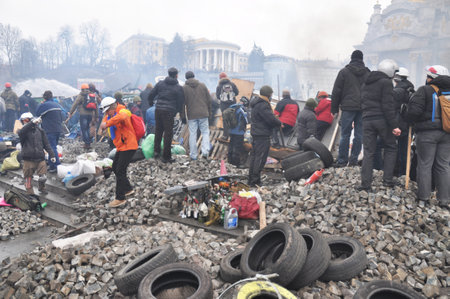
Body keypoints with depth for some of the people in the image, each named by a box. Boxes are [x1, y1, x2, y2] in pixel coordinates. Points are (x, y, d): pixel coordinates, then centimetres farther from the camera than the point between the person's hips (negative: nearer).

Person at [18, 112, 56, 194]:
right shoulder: (22, 131, 3)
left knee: (43, 177, -1)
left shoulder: (39, 130, 11)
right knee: (28, 178, 4)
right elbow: (21, 133, -24)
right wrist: (32, 123, -35)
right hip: (28, 160, -1)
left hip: (40, 158, 2)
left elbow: (46, 144, 13)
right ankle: (30, 193, 20)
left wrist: (52, 155, 6)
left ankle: (41, 188, 28)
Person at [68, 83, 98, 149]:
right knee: (87, 129, 18)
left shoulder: (80, 96, -2)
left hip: (83, 114, -5)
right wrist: (96, 116, 20)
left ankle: (87, 143, -6)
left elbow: (75, 105, -4)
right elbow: (95, 107, 14)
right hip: (90, 115, 5)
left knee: (84, 129, 0)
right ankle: (89, 142, 17)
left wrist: (70, 113, 3)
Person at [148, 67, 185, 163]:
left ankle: (156, 151, 28)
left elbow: (151, 95, 10)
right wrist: (177, 112, 14)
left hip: (158, 110, 5)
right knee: (168, 133, 1)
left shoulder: (160, 83, 8)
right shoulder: (178, 88, -2)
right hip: (169, 112, -4)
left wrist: (151, 103, 28)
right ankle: (166, 156, 5)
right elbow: (180, 102, -2)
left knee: (158, 131, 19)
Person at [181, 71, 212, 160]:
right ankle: (205, 151, -7)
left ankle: (193, 155, 9)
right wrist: (209, 112, 17)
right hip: (203, 114, 1)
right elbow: (209, 100, 8)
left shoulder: (184, 88, 0)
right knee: (205, 132, 10)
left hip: (191, 115, -1)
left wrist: (183, 116, 7)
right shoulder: (202, 85, 6)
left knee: (192, 135, 5)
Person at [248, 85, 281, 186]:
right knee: (260, 158, -5)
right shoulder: (263, 105, -19)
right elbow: (271, 118, -22)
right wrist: (280, 123, -4)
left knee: (254, 155, 15)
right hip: (262, 136, -11)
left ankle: (251, 179, 23)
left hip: (255, 133, 11)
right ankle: (255, 181, -1)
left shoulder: (256, 103, 14)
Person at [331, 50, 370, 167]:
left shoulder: (344, 71, 2)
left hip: (348, 108, -3)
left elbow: (336, 91, 0)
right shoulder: (368, 73, 12)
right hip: (363, 108, 3)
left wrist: (334, 109, 4)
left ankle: (342, 160, 1)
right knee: (359, 134, 7)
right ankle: (354, 159, 11)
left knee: (345, 135, -1)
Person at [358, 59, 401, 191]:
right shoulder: (386, 82, -5)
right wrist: (394, 125, -13)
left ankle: (365, 183, 1)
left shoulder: (366, 84, 19)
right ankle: (388, 179, 8)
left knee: (368, 152, 5)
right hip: (382, 120, -5)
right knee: (391, 148, 12)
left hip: (367, 120, 5)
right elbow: (388, 105, -13)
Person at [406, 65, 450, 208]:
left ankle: (424, 196, 9)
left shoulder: (424, 90, -7)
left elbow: (414, 110, -15)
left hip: (427, 132, -5)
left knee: (425, 165, 3)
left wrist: (410, 119, 3)